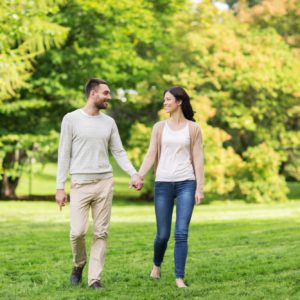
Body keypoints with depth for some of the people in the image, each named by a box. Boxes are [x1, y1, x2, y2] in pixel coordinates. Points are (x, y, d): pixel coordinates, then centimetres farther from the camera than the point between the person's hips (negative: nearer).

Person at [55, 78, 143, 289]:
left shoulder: (109, 122, 10)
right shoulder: (72, 119, -2)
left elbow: (119, 152, 11)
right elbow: (64, 155, -1)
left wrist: (134, 173, -6)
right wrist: (60, 187, -4)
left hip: (105, 182, 3)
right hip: (81, 183, -3)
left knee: (101, 232, 1)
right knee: (78, 231, -9)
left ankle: (95, 278, 8)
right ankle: (79, 264, 20)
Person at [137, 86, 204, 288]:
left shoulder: (193, 128, 4)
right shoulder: (159, 127, 7)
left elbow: (198, 159, 2)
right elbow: (151, 155, 3)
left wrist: (200, 188, -4)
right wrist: (138, 176, -11)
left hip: (186, 183, -1)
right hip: (163, 184, 1)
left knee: (181, 233, -9)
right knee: (163, 234, 5)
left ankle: (180, 278, -2)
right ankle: (157, 265, 34)